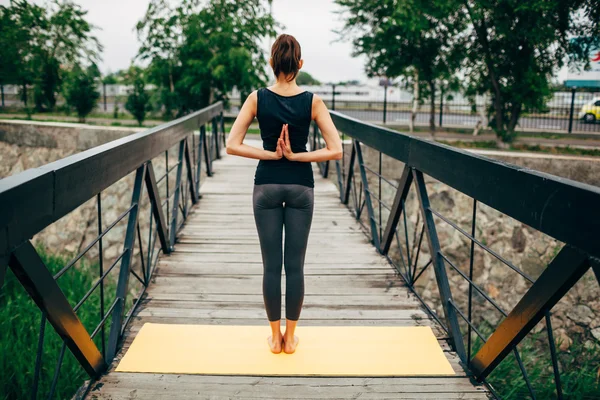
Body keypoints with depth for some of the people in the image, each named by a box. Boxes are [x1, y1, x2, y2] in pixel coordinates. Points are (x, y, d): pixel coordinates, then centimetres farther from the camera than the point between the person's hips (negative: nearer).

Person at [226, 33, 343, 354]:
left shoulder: (257, 98, -6)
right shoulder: (312, 101, -7)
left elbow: (232, 145, -10)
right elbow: (335, 150, -12)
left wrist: (271, 154, -8)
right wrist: (295, 156, -9)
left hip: (266, 186, 0)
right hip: (300, 187, 0)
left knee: (271, 265, 8)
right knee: (295, 265, 7)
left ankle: (276, 336, 18)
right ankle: (290, 337, 17)